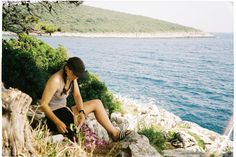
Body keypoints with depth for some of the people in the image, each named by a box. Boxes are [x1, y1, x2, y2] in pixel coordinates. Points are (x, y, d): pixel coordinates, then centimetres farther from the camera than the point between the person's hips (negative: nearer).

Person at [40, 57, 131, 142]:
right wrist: (58, 123, -27)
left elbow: (77, 95, -2)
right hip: (55, 116, -8)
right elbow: (43, 104, -25)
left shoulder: (72, 77, 1)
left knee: (97, 103, 0)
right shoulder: (55, 80, -25)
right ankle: (114, 133, 1)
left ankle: (114, 133, 1)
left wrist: (81, 112, -20)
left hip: (63, 111, 9)